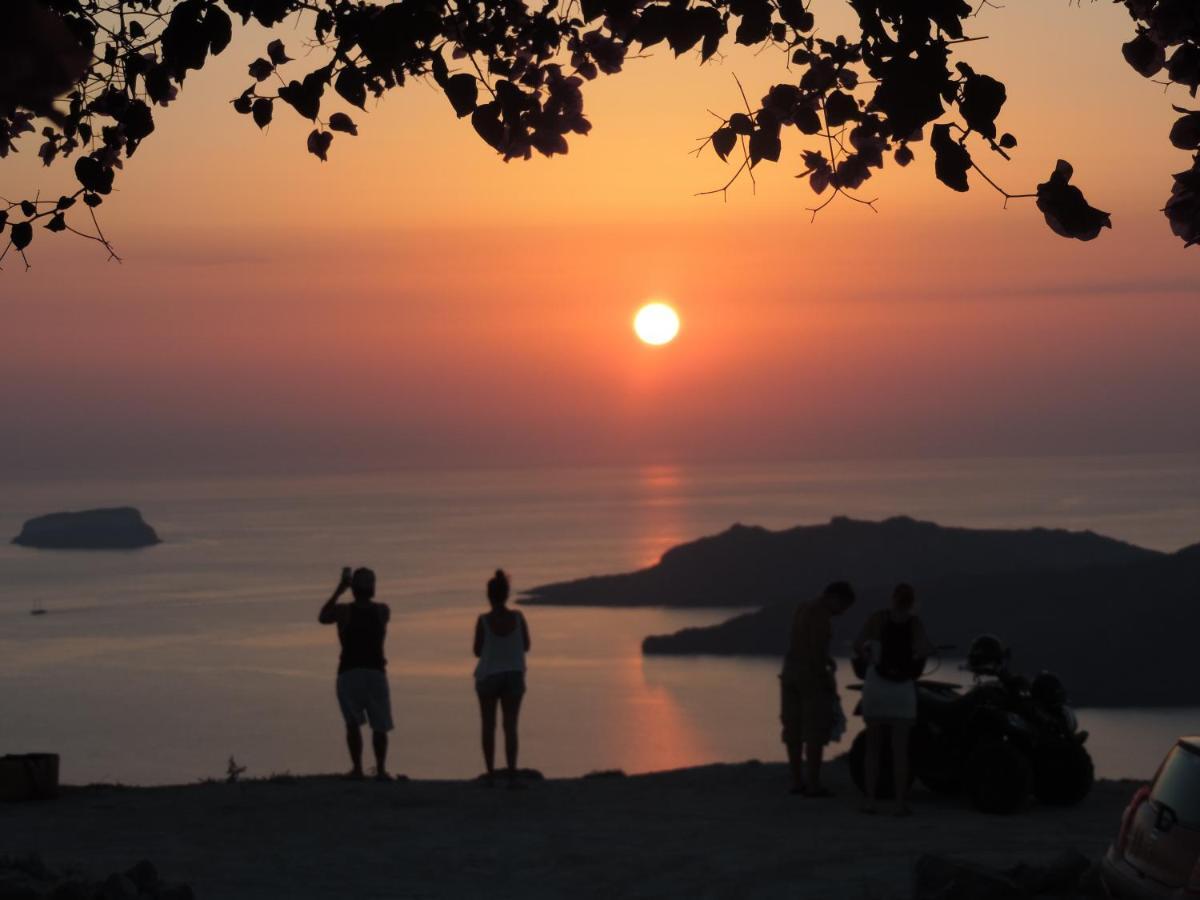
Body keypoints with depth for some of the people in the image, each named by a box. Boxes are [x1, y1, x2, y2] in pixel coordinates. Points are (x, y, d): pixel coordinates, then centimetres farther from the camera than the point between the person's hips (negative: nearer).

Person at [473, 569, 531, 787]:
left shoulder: (484, 621, -13)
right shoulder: (518, 618, -8)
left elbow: (478, 651, -5)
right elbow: (526, 646, 3)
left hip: (488, 676, -1)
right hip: (513, 676, 1)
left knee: (489, 726, 14)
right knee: (510, 727, 1)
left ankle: (491, 775, 13)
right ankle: (512, 775, -11)